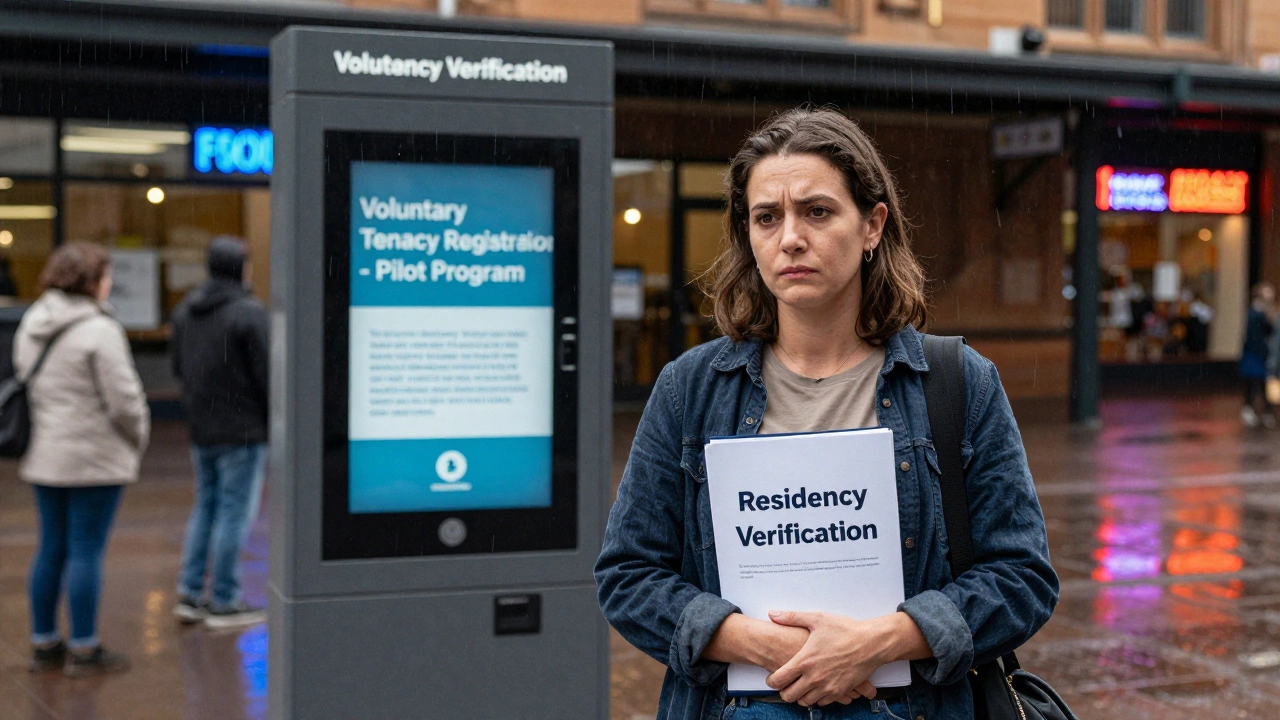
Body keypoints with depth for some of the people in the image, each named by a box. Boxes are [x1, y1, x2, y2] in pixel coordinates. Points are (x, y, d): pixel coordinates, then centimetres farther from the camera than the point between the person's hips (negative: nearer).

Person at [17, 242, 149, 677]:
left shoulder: (30, 325, 10)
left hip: (44, 457, 8)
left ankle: (43, 644, 22)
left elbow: (24, 383, 15)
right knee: (86, 552, -1)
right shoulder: (99, 331, -16)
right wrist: (138, 439, 1)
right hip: (93, 459, -8)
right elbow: (123, 399, -16)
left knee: (51, 549, 15)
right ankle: (84, 651, 6)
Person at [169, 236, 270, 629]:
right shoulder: (250, 312, -16)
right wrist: (274, 417, -3)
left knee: (205, 507, 17)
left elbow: (179, 367, 16)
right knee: (235, 513, -1)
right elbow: (265, 374, -15)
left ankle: (189, 594, 19)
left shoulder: (185, 311, 9)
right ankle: (225, 602, 3)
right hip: (242, 430, -7)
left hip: (200, 430, 7)